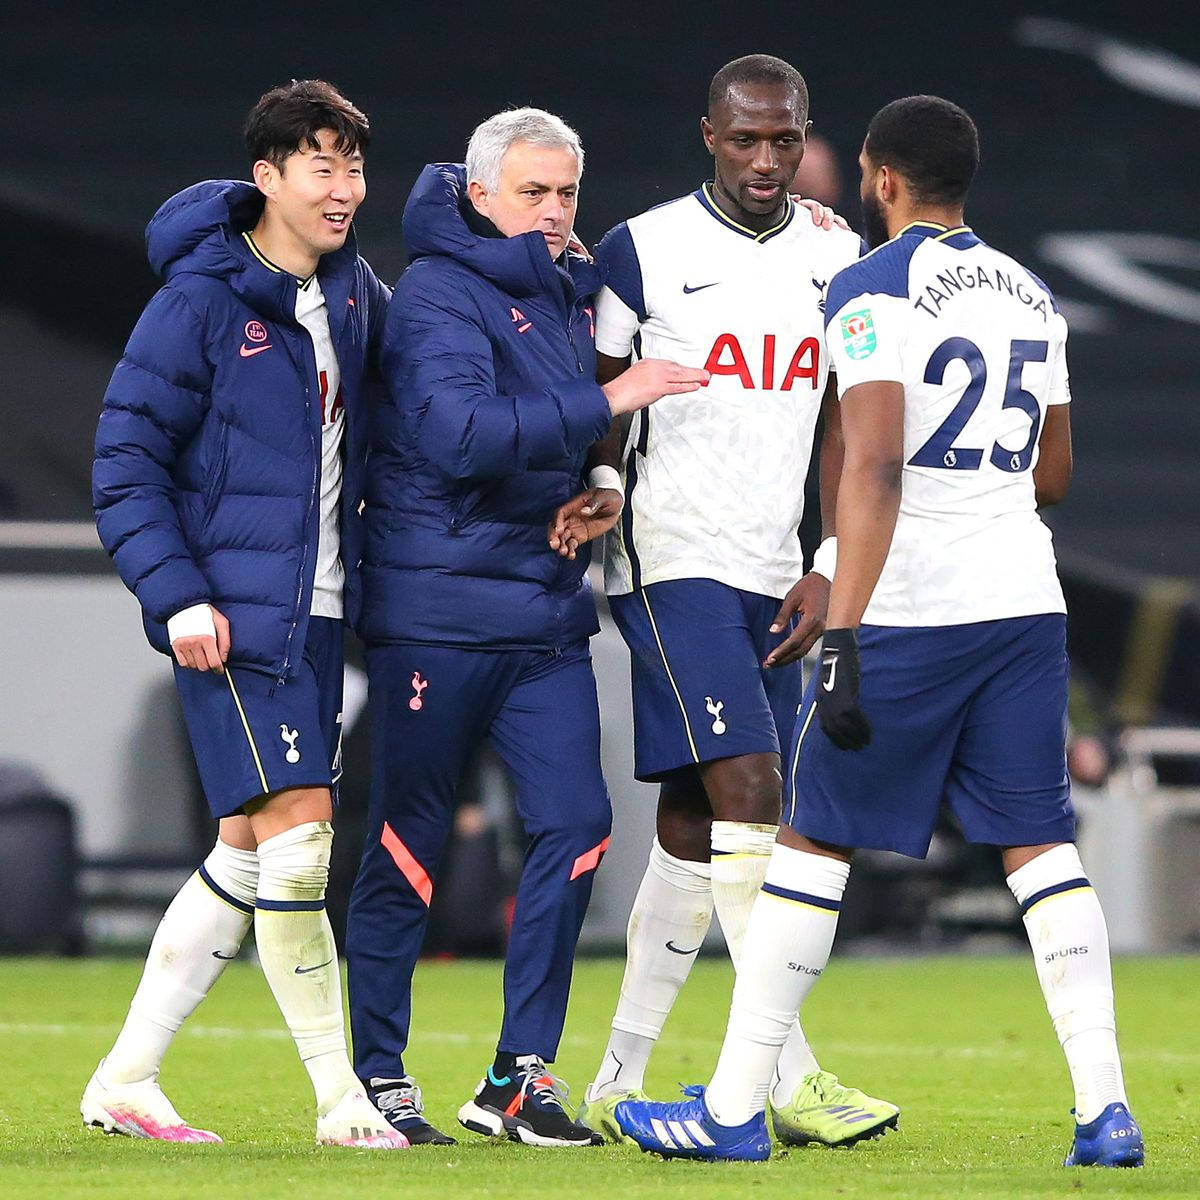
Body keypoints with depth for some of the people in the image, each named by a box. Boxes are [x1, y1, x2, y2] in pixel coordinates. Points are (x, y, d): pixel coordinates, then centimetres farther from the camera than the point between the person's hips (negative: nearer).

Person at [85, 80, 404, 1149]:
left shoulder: (354, 291, 9)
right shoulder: (203, 298, -10)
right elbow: (126, 457, -9)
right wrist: (177, 596, -17)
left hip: (320, 613, 8)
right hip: (233, 614, -8)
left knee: (249, 853, 10)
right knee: (298, 837, -13)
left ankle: (126, 1080, 19)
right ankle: (341, 1100, -7)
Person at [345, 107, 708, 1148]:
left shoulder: (570, 292, 13)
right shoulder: (442, 294, -11)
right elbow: (460, 433, -26)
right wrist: (603, 403, -27)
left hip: (544, 612, 7)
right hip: (435, 611, -7)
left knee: (575, 825, -2)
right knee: (408, 845, 1)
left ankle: (519, 1077, 6)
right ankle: (376, 1074, 11)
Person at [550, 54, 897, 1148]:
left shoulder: (837, 259, 10)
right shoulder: (645, 251, -3)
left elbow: (844, 429, 13)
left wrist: (828, 571, 4)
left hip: (772, 579, 5)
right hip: (671, 562, -5)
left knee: (693, 829, 7)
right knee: (749, 795, -17)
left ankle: (618, 1084, 13)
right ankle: (790, 1077, -18)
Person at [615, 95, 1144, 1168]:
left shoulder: (876, 291, -9)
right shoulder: (1032, 295, 14)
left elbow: (875, 470, -20)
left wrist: (843, 634, -23)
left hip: (910, 608, -6)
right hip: (1025, 599, 6)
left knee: (815, 840, 3)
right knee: (1040, 844, 6)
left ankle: (733, 1110, 6)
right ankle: (1105, 1111, -3)